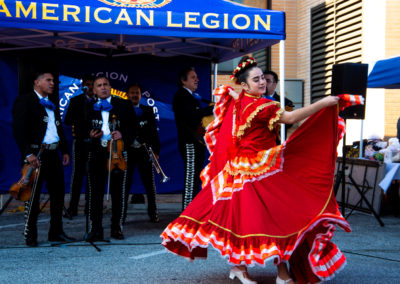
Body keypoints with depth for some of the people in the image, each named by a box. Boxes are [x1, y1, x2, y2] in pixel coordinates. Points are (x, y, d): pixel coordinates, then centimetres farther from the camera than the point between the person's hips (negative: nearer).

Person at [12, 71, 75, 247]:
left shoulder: (53, 105, 20)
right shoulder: (24, 101, -4)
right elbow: (19, 130, -12)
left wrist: (65, 151, 13)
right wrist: (28, 154, -20)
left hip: (53, 155, 7)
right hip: (36, 154, -7)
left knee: (58, 193, 7)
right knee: (33, 195, -1)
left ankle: (56, 232, 16)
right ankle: (30, 235, 8)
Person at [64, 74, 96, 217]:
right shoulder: (76, 101, 8)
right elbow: (67, 121, 0)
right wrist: (81, 118, -16)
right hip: (81, 142, -1)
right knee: (77, 173, -3)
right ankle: (73, 207, -1)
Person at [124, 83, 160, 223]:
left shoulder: (148, 111, 10)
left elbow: (154, 131, 8)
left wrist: (156, 151, 3)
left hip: (144, 152, 1)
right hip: (127, 152, -1)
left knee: (149, 183, 3)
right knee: (125, 183, 0)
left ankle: (153, 212, 13)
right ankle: (121, 214, 9)